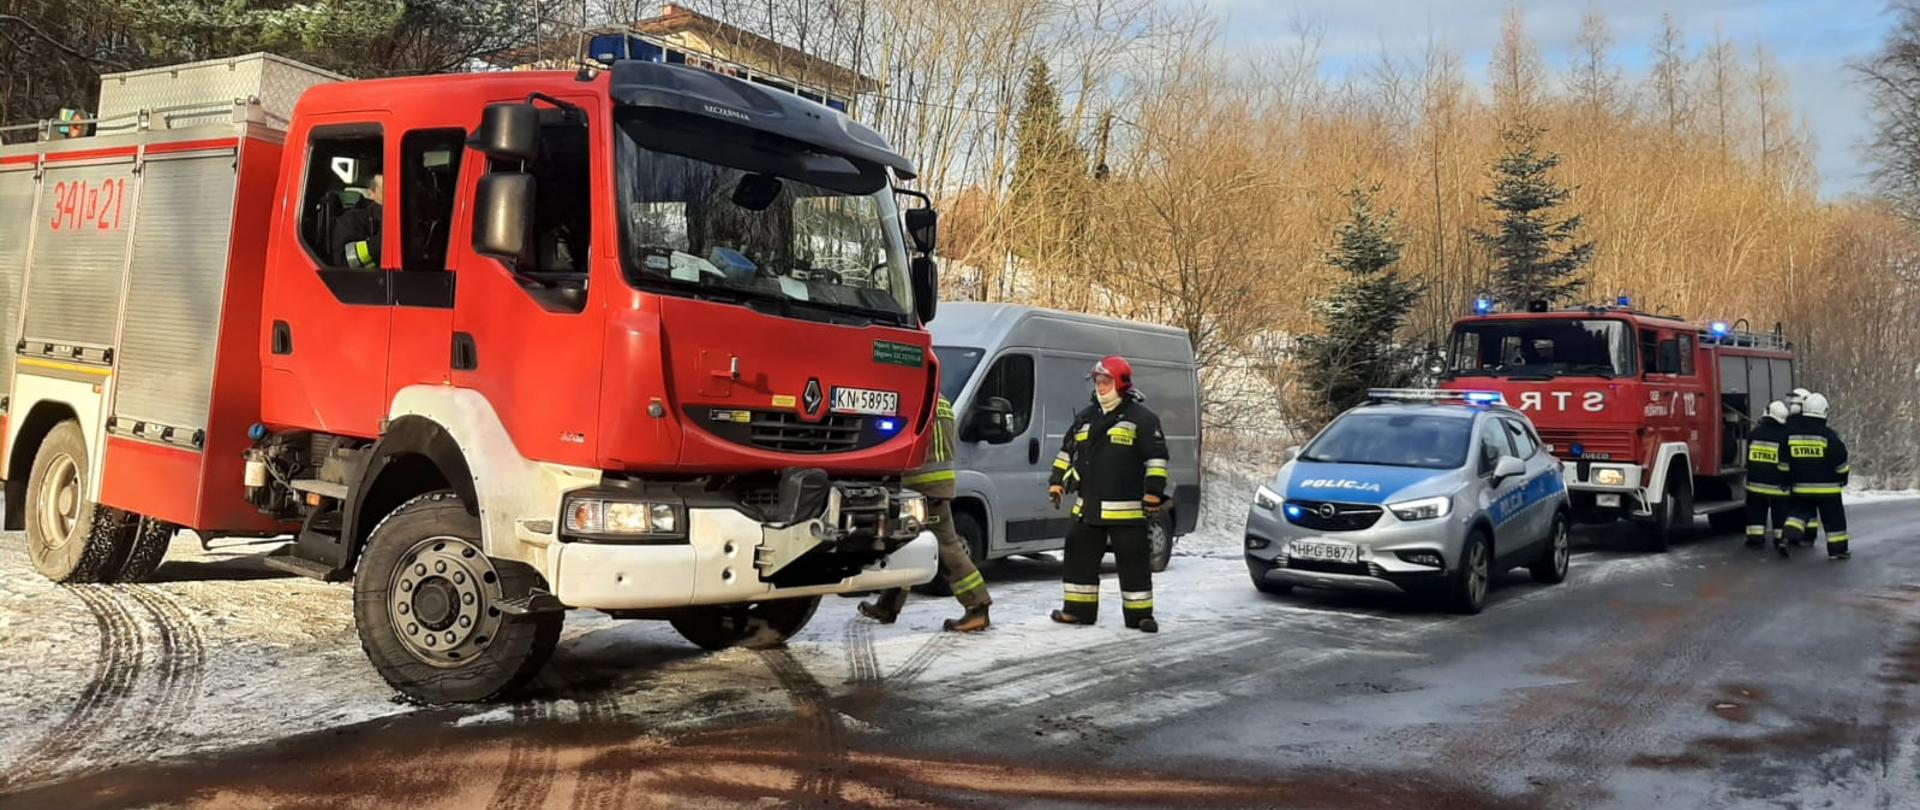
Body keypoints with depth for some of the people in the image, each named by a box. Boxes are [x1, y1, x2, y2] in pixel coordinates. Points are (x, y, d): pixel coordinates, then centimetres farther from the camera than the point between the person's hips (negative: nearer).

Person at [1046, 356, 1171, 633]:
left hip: (1126, 509, -6)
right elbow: (1067, 451, 24)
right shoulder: (1085, 418, 15)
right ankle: (1078, 610, 18)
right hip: (1087, 506, 6)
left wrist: (1153, 494, -10)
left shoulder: (1141, 418, -3)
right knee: (1080, 558, 8)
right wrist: (1057, 483, 16)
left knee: (1134, 561, -1)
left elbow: (1156, 457, -5)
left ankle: (1140, 614, 8)